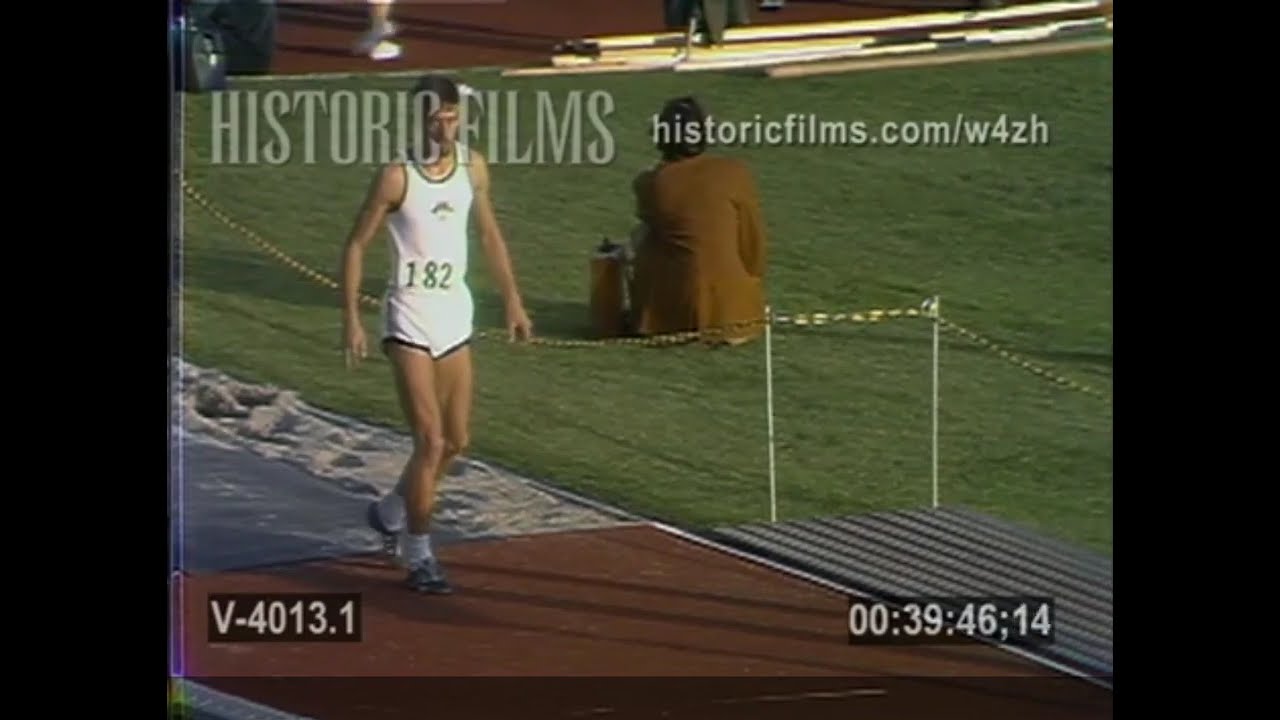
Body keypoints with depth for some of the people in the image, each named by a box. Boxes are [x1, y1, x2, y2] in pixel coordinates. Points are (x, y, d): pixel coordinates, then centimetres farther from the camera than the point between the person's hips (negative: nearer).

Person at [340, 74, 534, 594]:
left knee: (457, 441, 12)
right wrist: (350, 318, -13)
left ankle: (391, 512, 35)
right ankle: (418, 557, 0)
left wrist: (513, 301, 16)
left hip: (455, 315, 6)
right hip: (409, 319, -6)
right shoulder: (397, 177, -14)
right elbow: (356, 245, -9)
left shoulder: (473, 167, 3)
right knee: (430, 442, -10)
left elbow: (490, 234, 16)